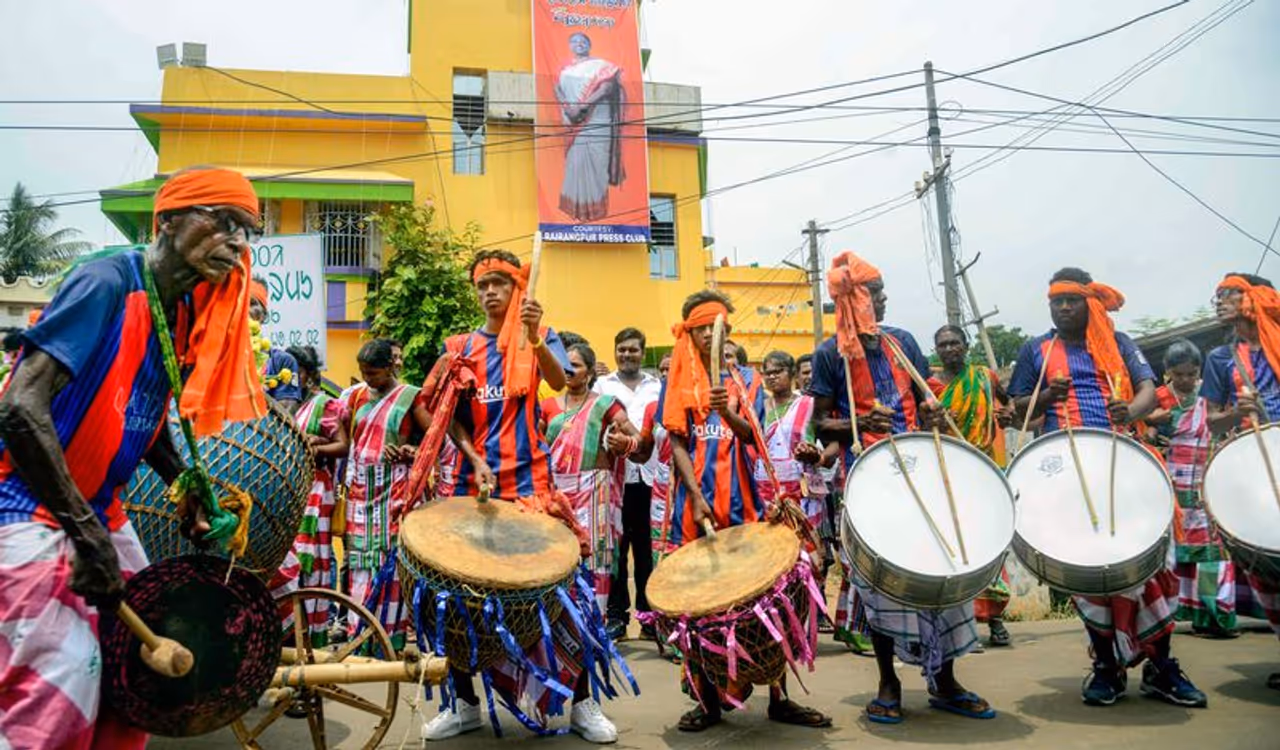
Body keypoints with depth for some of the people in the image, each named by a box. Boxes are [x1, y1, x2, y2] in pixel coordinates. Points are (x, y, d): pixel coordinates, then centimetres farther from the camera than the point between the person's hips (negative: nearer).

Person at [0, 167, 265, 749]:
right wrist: (86, 533, -26)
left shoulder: (185, 310, 5)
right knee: (61, 694, -10)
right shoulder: (106, 281, -20)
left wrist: (187, 487, 7)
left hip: (100, 510, 9)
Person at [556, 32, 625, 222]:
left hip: (596, 122, -4)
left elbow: (607, 87, -11)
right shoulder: (565, 69, 19)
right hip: (573, 123, 4)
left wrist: (583, 105, -20)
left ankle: (595, 208, -4)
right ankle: (578, 207, 8)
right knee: (575, 162, 2)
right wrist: (567, 107, -11)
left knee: (594, 162, -8)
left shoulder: (600, 65, 3)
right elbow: (558, 89, 12)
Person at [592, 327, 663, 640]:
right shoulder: (602, 385, 11)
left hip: (649, 476, 1)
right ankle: (617, 614, 11)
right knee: (616, 547, 2)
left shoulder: (657, 387, 15)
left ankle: (649, 613, 14)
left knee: (647, 548, 6)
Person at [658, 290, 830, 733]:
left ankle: (778, 698, 10)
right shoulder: (679, 381, 7)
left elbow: (749, 434, -4)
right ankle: (707, 700, 12)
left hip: (742, 501, 1)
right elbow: (677, 444, 0)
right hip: (695, 501, -1)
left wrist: (728, 411, -26)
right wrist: (696, 496, -13)